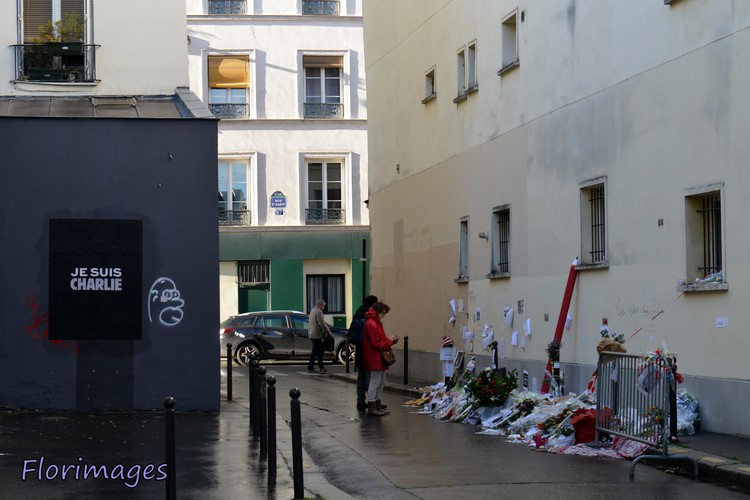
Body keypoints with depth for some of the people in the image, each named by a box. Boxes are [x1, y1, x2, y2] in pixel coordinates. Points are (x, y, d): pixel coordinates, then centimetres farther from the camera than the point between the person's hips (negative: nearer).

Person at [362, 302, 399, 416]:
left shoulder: (376, 323, 17)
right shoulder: (371, 324, -17)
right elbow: (376, 343, -20)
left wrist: (391, 340, 5)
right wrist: (389, 341, -10)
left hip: (379, 359, 11)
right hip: (374, 359, -11)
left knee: (381, 383, 15)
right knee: (375, 383, -6)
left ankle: (377, 406, 22)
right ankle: (371, 408, -2)